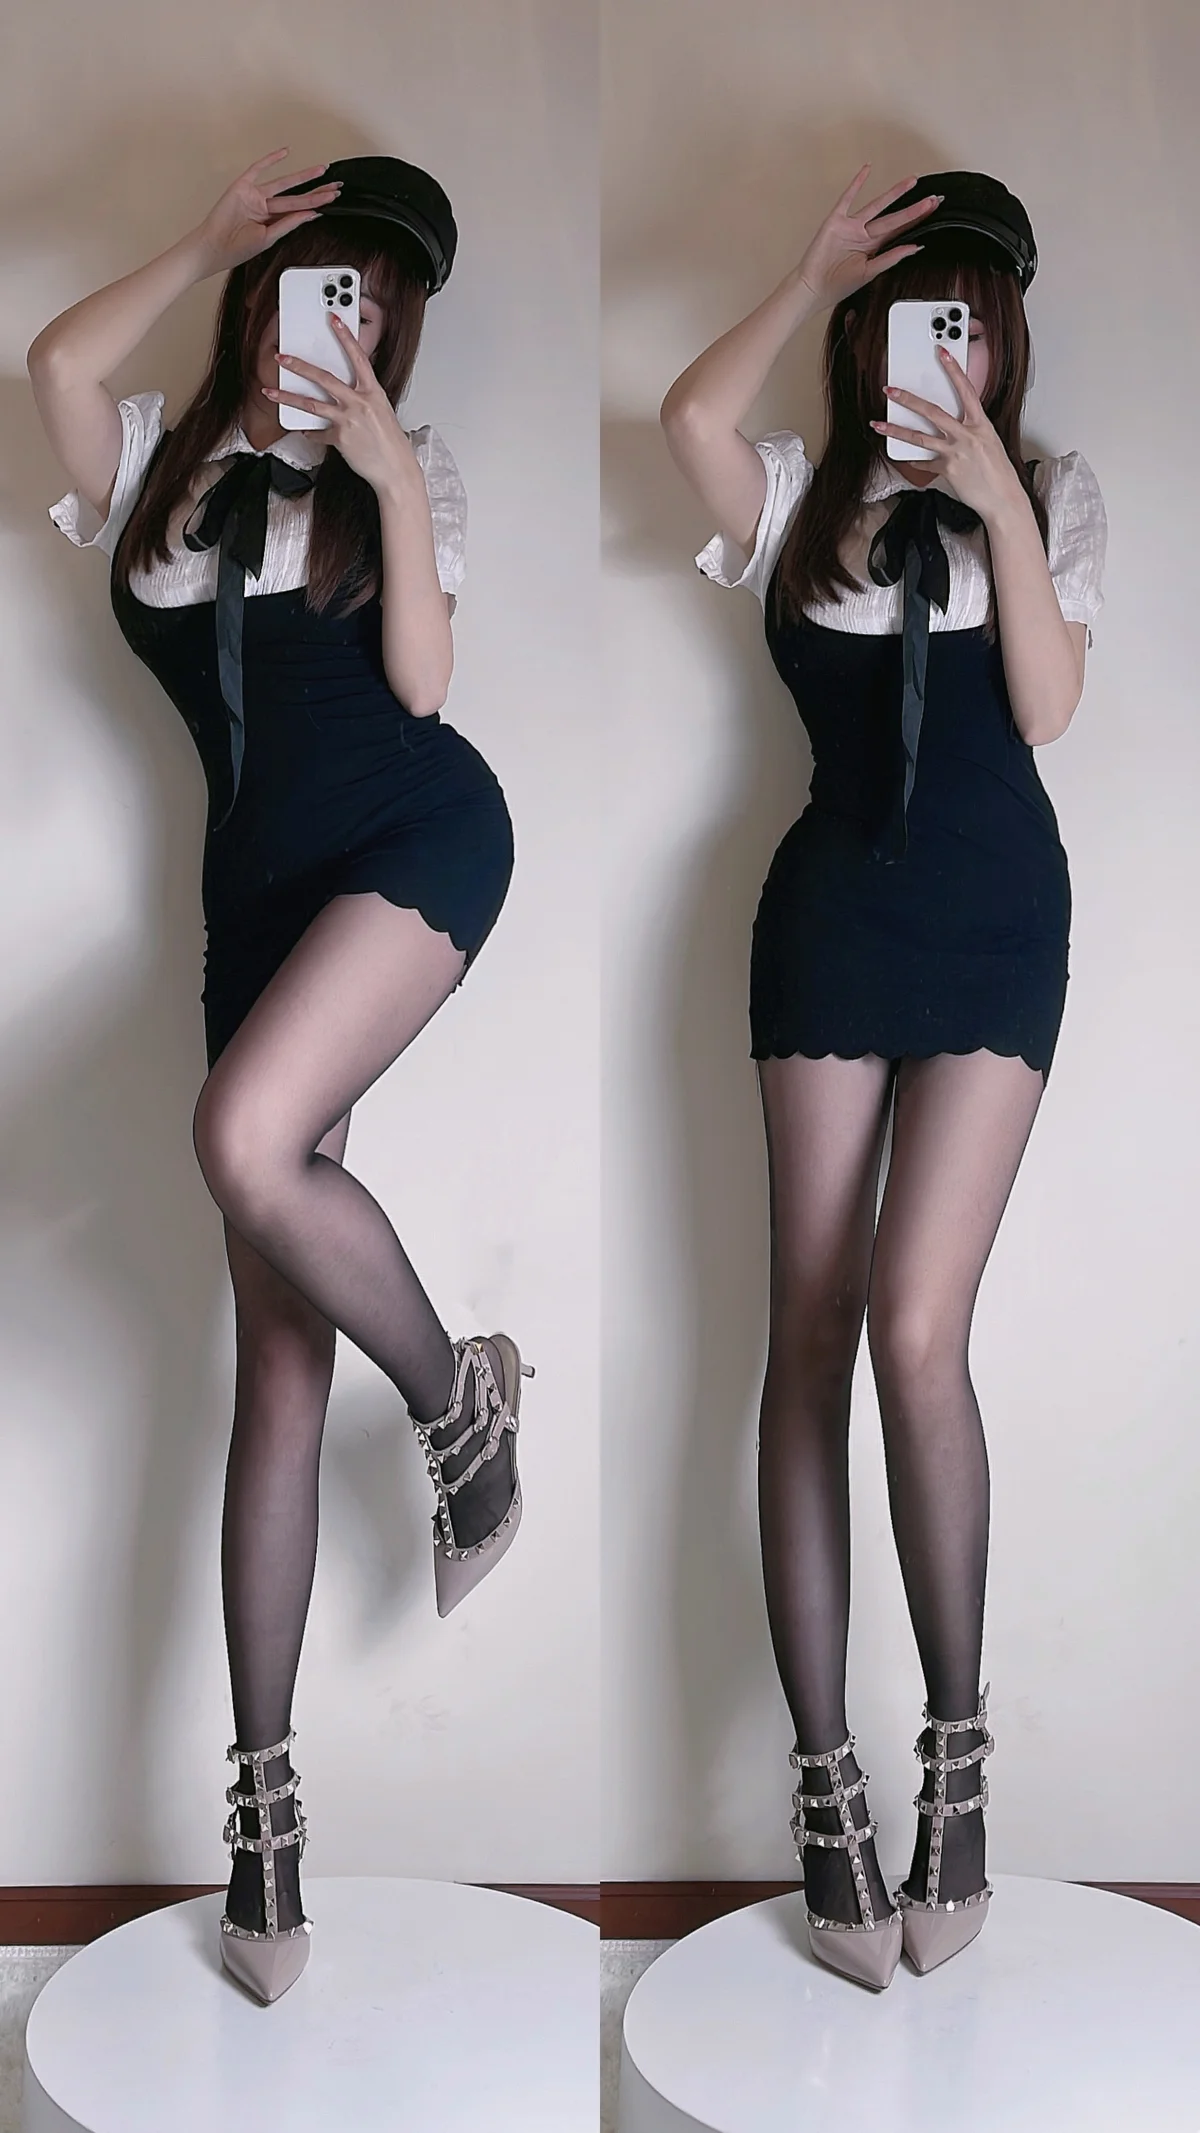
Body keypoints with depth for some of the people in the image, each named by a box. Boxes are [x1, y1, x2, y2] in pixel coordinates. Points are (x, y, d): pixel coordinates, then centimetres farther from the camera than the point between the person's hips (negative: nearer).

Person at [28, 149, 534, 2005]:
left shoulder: (404, 471, 13)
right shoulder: (162, 460, 16)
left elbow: (422, 682, -1)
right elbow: (57, 359, -7)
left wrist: (397, 486, -8)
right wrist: (214, 240, -2)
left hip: (418, 834, -2)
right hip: (261, 883, 3)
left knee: (244, 1140, -34)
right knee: (276, 1365, -2)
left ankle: (460, 1397, -5)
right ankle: (262, 1784, 6)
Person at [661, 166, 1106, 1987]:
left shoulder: (1057, 498, 11)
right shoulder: (806, 498, 9)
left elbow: (1046, 705, -4)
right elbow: (693, 417, -13)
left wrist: (998, 506, -8)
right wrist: (814, 271, -5)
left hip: (995, 922, -1)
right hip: (829, 921, 1)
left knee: (914, 1330, -17)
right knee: (808, 1337, -2)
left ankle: (957, 1737, 3)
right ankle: (824, 1772, 8)